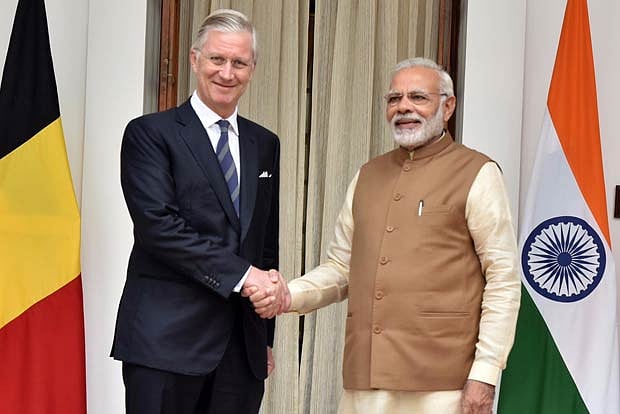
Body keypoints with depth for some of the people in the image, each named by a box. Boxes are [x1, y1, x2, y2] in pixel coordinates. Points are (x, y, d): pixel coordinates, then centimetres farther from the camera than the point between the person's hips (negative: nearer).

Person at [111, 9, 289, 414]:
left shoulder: (265, 144, 16)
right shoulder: (150, 133, -1)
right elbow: (159, 225, -13)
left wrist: (267, 336, 16)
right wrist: (241, 274, -17)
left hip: (243, 347, 5)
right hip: (166, 339, -5)